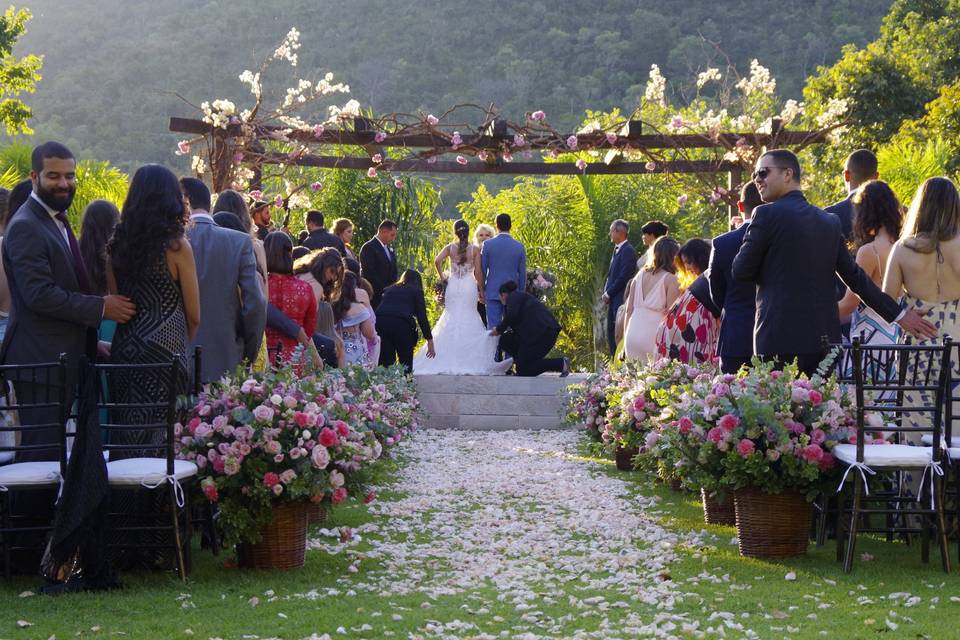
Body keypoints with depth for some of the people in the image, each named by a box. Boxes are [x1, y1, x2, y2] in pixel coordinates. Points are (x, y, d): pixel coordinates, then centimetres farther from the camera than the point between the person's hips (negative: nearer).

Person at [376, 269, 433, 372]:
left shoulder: (389, 289, 28)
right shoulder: (416, 291, 16)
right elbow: (422, 317, 6)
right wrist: (429, 340, 5)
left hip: (380, 322, 4)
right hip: (401, 325, -4)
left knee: (386, 364, 9)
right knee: (406, 364, 8)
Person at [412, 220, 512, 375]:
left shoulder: (450, 247, 0)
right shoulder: (475, 249, -2)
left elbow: (437, 260, -14)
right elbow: (477, 272, -3)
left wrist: (442, 276, 0)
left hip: (453, 286, 1)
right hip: (469, 286, -1)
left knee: (451, 317, 7)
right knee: (469, 319, 3)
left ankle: (449, 360, 2)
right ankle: (469, 360, -2)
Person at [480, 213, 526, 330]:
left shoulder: (487, 245, -5)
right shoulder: (519, 246, -1)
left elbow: (482, 270, 2)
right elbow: (522, 273, 5)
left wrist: (481, 290, 13)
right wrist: (521, 294, 15)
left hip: (492, 293, -1)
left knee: (493, 327, -1)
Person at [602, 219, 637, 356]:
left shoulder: (628, 251, -14)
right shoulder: (617, 249, 14)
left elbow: (624, 276, -19)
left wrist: (608, 294, -12)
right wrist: (606, 292, 7)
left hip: (621, 299, -9)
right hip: (613, 299, 9)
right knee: (611, 333, 12)